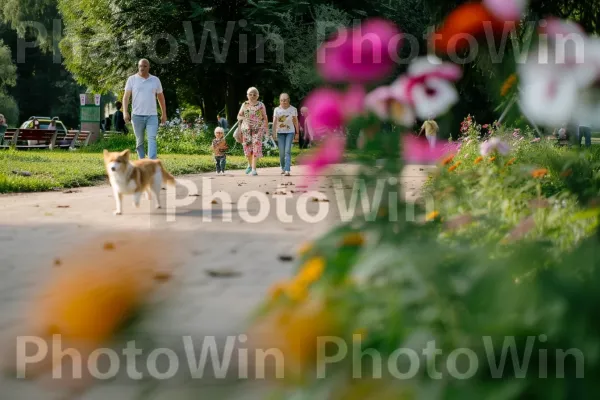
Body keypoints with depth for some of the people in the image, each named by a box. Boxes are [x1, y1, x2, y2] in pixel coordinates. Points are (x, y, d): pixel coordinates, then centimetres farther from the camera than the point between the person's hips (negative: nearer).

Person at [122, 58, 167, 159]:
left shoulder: (155, 80, 8)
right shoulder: (132, 79, 3)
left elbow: (161, 97, 15)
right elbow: (126, 97, 0)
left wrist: (164, 114, 14)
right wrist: (125, 112, -12)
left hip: (152, 116, 0)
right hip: (137, 115, 0)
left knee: (152, 139, -12)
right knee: (139, 141, 9)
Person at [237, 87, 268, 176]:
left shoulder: (261, 105, 5)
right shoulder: (244, 105, 9)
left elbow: (265, 118, 7)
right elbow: (239, 116, 12)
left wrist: (266, 129, 0)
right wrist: (243, 118, -11)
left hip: (258, 128, -2)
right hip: (246, 128, 2)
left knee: (256, 146, -12)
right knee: (247, 147, 1)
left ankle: (254, 168, -11)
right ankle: (250, 164, 28)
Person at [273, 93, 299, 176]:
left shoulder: (293, 109, -1)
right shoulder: (277, 110, -1)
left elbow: (295, 121, 6)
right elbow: (275, 121, -8)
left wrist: (297, 132, 8)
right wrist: (274, 132, -18)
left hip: (290, 132, -1)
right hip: (280, 132, 1)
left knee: (288, 151, -12)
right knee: (281, 152, 2)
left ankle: (287, 170, -17)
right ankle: (283, 168, 22)